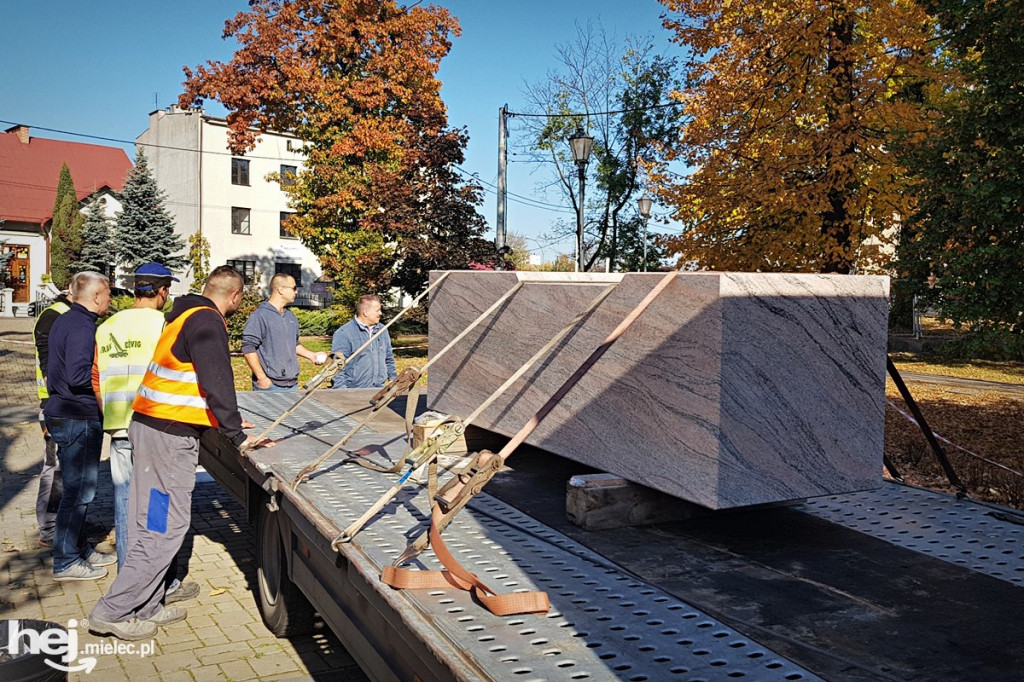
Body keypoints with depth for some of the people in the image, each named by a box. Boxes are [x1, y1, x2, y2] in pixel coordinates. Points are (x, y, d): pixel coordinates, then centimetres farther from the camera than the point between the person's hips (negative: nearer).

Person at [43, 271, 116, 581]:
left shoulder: (63, 321, 13)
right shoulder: (82, 328, -19)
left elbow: (53, 369, 22)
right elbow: (78, 375, -27)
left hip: (61, 413, 11)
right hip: (79, 419, -11)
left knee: (77, 488, 18)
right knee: (78, 491, -2)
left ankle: (80, 549, 29)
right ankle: (65, 562, 7)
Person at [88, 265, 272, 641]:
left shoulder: (186, 316, 17)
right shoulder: (207, 321, -13)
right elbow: (217, 381, -18)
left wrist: (225, 420, 25)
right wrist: (237, 435, -13)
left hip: (149, 426, 10)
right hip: (170, 436, -10)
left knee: (151, 522, 14)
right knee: (166, 526, -4)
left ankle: (146, 607, 23)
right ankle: (112, 612, 4)